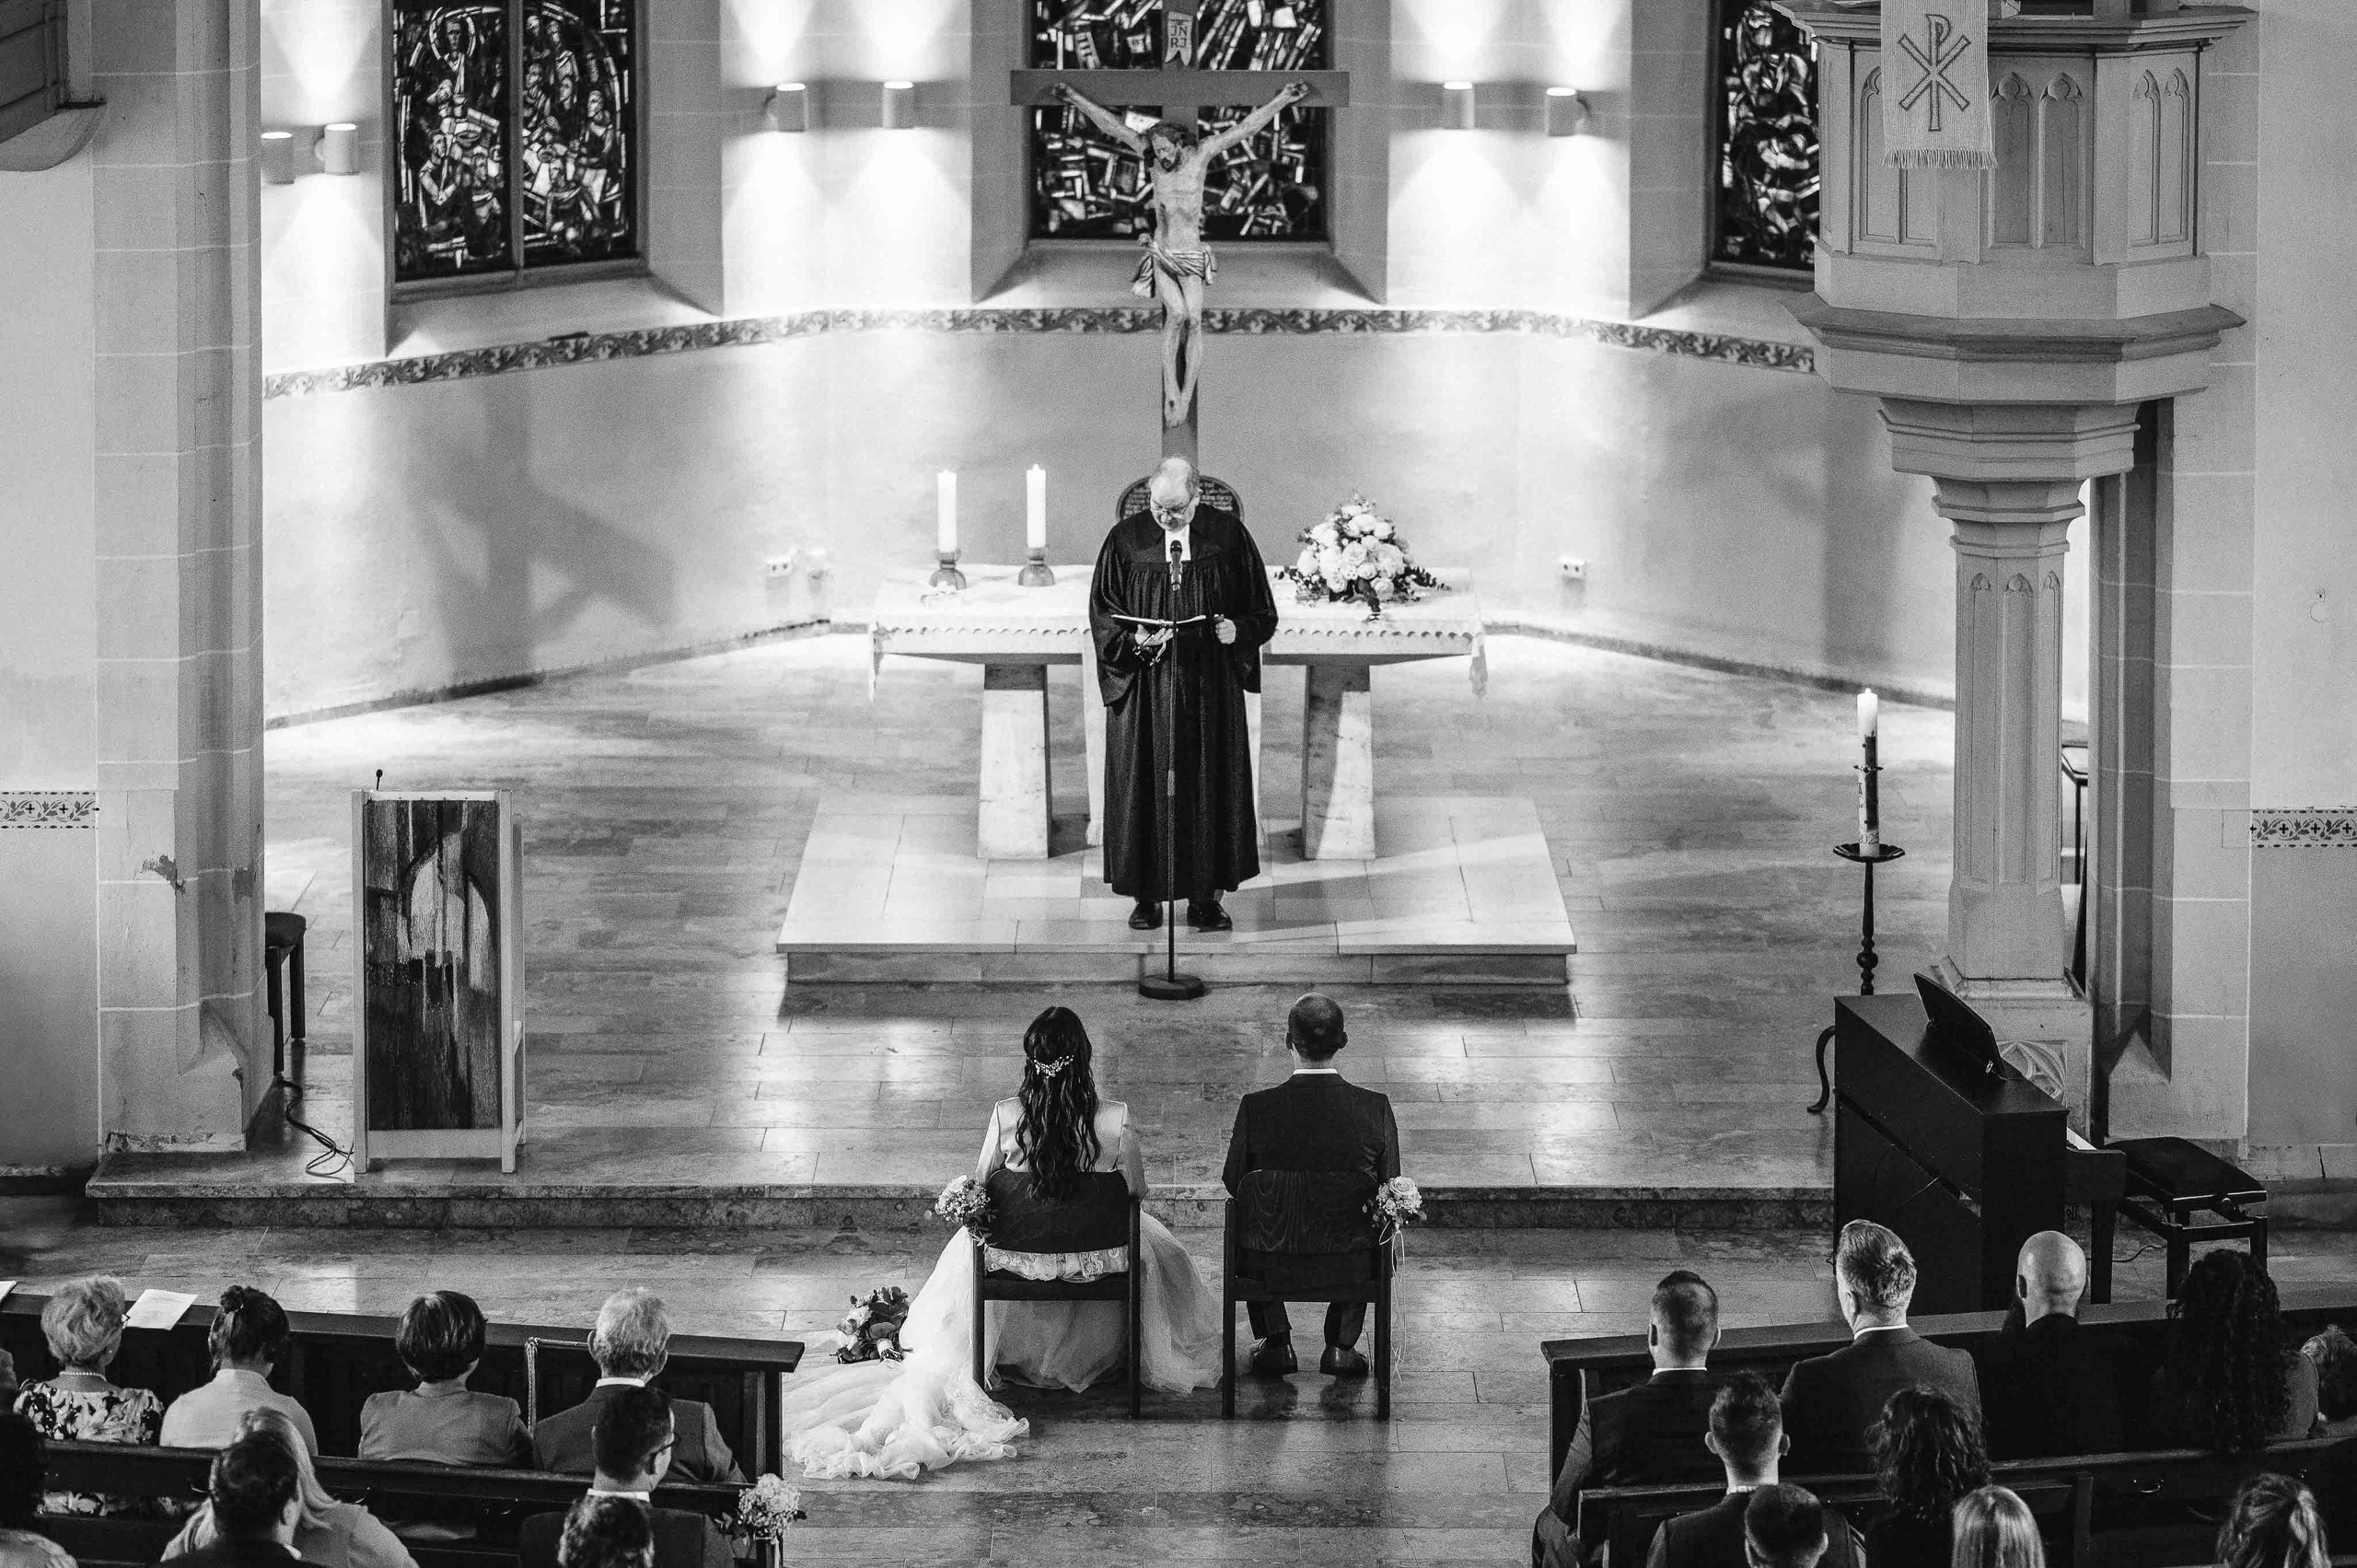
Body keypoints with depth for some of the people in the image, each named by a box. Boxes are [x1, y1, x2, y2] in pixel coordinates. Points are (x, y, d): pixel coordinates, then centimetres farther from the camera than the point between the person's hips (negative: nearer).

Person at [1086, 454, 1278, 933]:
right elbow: (1102, 613, 3)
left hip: (1211, 688, 0)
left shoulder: (1229, 537, -1)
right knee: (1144, 787, 0)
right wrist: (1133, 639, -15)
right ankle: (1147, 897, 7)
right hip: (1144, 690, 0)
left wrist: (1237, 630, -15)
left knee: (1211, 786, 2)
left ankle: (1205, 898, 9)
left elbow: (1261, 612, 5)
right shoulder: (1125, 540, -1)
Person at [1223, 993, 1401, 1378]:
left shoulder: (1256, 1108, -19)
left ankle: (1277, 1343, 31)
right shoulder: (1375, 1109, -17)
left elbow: (1233, 1183, -4)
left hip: (1274, 1267, 0)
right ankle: (1341, 1346, 29)